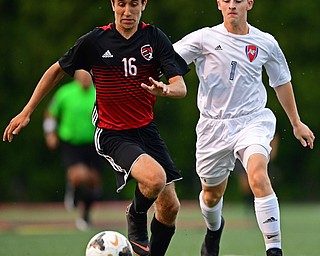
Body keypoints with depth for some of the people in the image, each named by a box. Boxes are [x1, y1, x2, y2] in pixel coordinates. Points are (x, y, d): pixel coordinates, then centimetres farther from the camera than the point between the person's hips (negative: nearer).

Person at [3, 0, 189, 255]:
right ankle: (136, 220, 3)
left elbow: (180, 86, -10)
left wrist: (165, 89, -34)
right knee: (155, 177, -30)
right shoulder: (95, 41, -8)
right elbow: (57, 71, 6)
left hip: (146, 129, 4)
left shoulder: (155, 38, -4)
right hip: (112, 135, -4)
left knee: (170, 207, 4)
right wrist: (26, 112, 6)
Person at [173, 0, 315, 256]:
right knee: (212, 193, 15)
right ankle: (214, 228, 52)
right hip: (214, 126, 1)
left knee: (258, 176, -28)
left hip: (253, 120, -1)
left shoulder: (265, 43, 2)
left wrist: (296, 123, 23)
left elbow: (282, 82, 17)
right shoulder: (205, 38, -6)